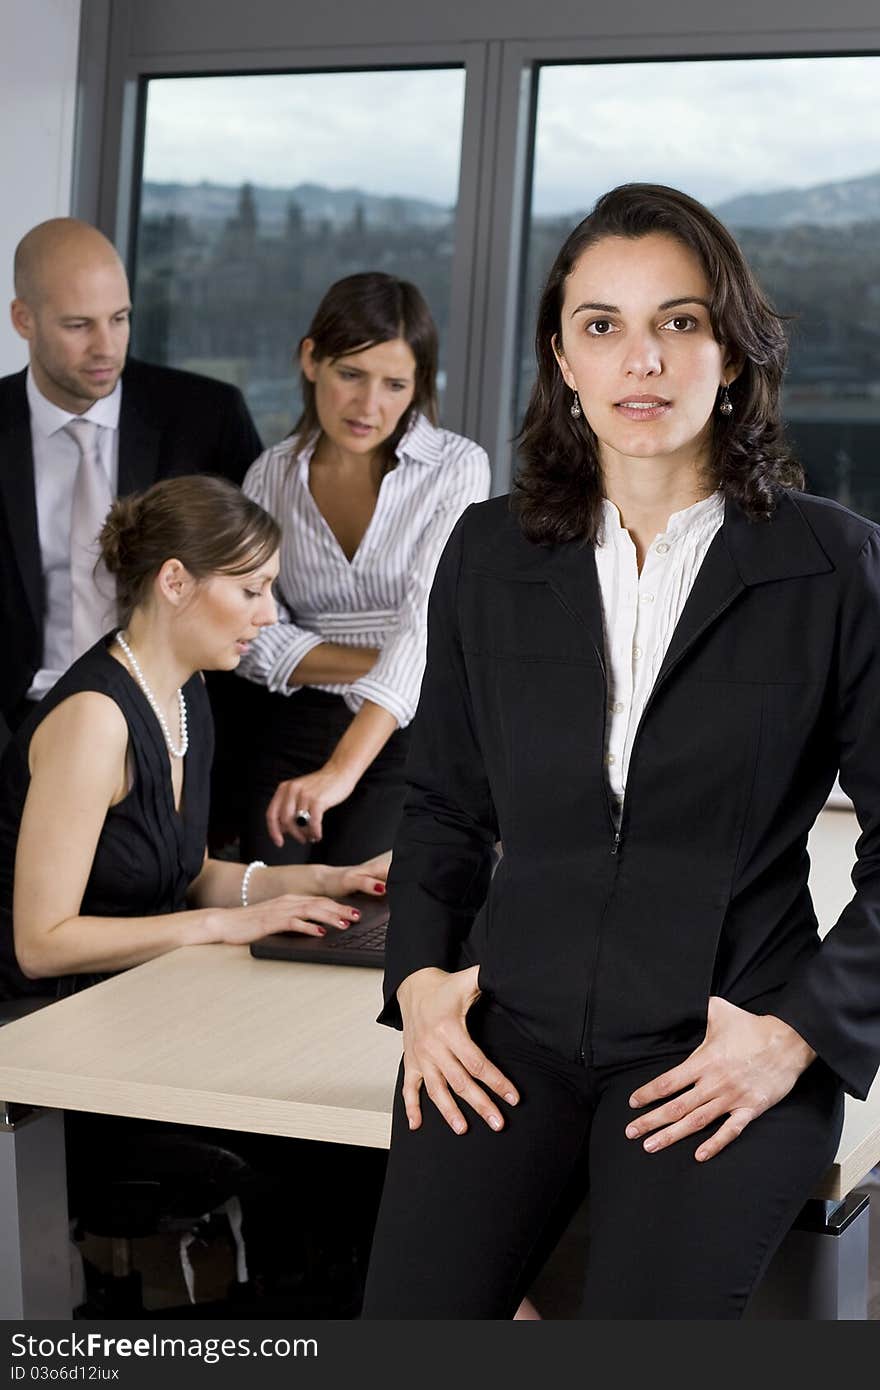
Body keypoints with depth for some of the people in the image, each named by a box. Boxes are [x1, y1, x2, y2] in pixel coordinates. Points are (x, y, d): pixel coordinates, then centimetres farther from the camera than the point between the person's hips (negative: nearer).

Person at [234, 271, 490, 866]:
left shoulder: (457, 467, -8)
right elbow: (254, 639, 0)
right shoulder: (272, 476, 4)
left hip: (415, 734, -2)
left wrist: (341, 772, -32)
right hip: (294, 732, 3)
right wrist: (379, 663, -15)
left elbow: (426, 620, -21)